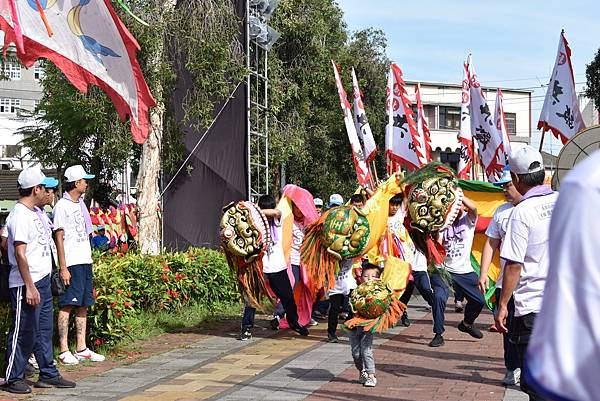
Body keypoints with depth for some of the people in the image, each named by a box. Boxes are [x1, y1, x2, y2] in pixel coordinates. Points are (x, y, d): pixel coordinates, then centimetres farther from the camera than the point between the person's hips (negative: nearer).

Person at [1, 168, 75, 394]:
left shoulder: (36, 212, 13)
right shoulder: (20, 216, -17)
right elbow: (20, 253, -22)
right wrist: (30, 287, -23)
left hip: (42, 281, 9)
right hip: (26, 285, -9)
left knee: (44, 330, 14)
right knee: (24, 332, -2)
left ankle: (48, 374, 23)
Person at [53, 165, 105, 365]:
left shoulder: (80, 204, 16)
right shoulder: (62, 206, -9)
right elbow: (59, 238, -12)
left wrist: (89, 261, 17)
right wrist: (63, 268, -16)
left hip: (85, 262, 8)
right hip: (71, 264, -8)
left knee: (83, 305, 10)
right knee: (67, 305, -6)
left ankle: (81, 349, 15)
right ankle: (64, 350, -3)